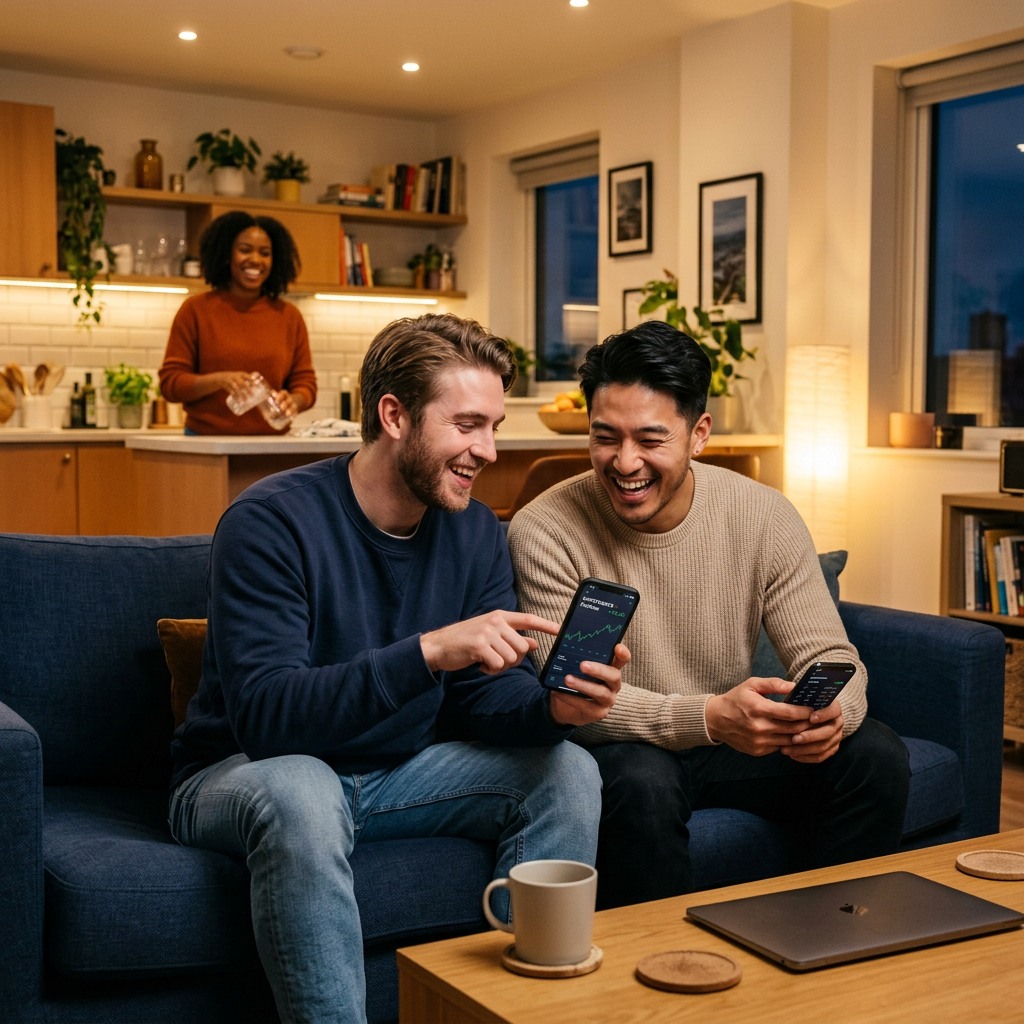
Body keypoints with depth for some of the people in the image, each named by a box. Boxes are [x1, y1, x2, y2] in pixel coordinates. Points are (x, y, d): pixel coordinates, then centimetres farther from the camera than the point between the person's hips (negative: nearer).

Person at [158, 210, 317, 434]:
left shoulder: (289, 315, 6)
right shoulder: (195, 309, 1)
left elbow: (305, 382, 7)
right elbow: (170, 383, -2)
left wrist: (293, 401, -15)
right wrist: (218, 380, -19)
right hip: (206, 441, -2)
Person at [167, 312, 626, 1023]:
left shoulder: (477, 532, -3)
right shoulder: (271, 523, -22)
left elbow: (490, 695, -3)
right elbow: (263, 715, -32)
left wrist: (555, 707, -28)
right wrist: (428, 651, -42)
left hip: (397, 774, 6)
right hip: (249, 772, -5)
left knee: (567, 770, -12)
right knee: (301, 793, -39)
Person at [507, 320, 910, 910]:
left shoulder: (765, 517, -9)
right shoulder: (545, 531, -18)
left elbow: (831, 658, -7)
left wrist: (831, 713, -33)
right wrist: (710, 717, -38)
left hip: (730, 737, 4)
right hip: (620, 746, -3)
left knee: (877, 757, -17)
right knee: (642, 782, -36)